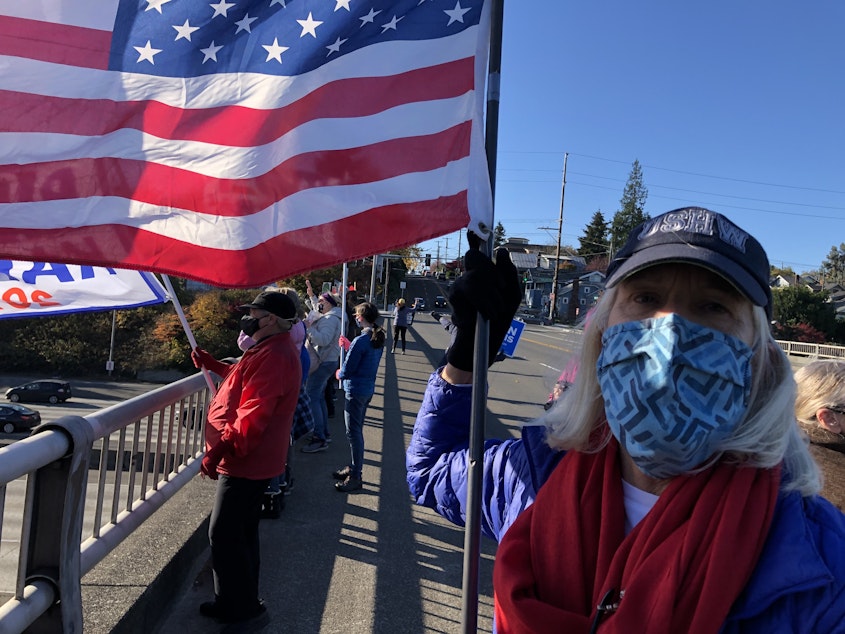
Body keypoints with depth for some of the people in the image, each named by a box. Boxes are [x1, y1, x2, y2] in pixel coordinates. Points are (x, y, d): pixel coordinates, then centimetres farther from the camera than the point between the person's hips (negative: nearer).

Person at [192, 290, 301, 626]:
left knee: (224, 535, 1)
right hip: (254, 459, 11)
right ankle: (243, 601, 35)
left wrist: (217, 452, -26)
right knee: (242, 532, 21)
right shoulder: (273, 349, 11)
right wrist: (211, 363, 21)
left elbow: (252, 416, -30)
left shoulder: (272, 356, -25)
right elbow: (244, 379, 27)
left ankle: (239, 606, 16)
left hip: (244, 461, -11)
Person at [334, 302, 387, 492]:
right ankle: (354, 467, 32)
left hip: (356, 391, -9)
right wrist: (349, 347, 14)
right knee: (357, 430, 20)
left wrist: (339, 374, 4)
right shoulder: (378, 338, 6)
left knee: (353, 432, -1)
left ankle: (355, 477, 7)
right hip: (368, 389, 9)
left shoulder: (361, 341, -22)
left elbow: (347, 370, -17)